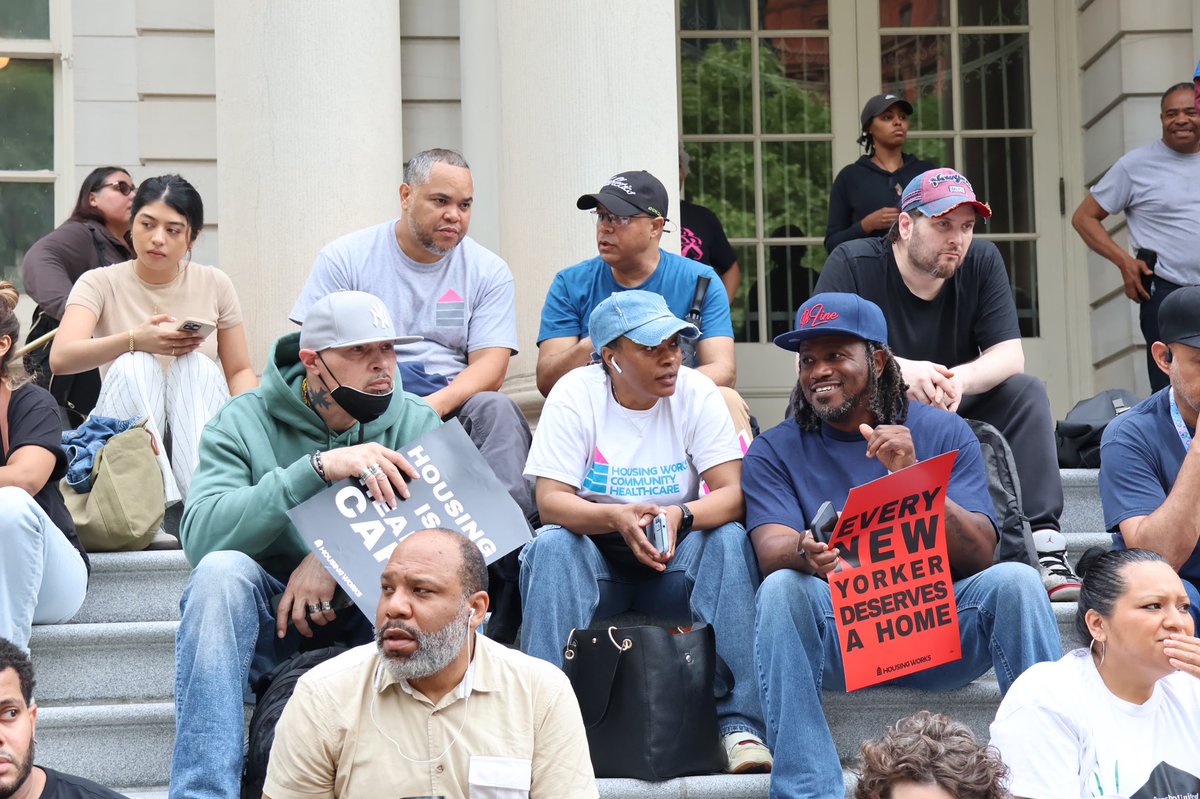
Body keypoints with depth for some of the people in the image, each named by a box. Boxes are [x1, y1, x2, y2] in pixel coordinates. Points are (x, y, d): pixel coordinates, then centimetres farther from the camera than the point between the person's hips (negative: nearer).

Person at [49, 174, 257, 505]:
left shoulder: (214, 284, 6)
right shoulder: (100, 283, 0)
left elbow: (239, 371, 9)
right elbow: (61, 358, -17)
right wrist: (134, 340, -33)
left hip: (200, 429, 1)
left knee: (197, 365, -28)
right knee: (134, 365, -29)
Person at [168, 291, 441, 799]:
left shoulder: (416, 423, 1)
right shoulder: (245, 422, -5)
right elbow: (201, 535, -22)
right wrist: (320, 467, -32)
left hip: (370, 610, 1)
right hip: (266, 610, -1)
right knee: (222, 570, -32)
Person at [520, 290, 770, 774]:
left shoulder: (696, 393, -5)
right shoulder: (576, 394, -9)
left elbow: (733, 493, -13)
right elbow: (550, 501, -17)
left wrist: (679, 516, -35)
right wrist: (616, 518, -37)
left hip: (675, 558, 1)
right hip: (596, 559, -1)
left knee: (730, 539, -28)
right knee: (551, 544, -31)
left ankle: (739, 723, -32)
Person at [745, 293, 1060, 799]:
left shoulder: (942, 432, 7)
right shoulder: (775, 451, 8)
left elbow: (978, 556, -4)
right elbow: (771, 551, -9)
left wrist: (914, 475, -20)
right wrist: (805, 553, -34)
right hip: (837, 638, 0)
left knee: (1013, 581, -25)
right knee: (782, 588, -30)